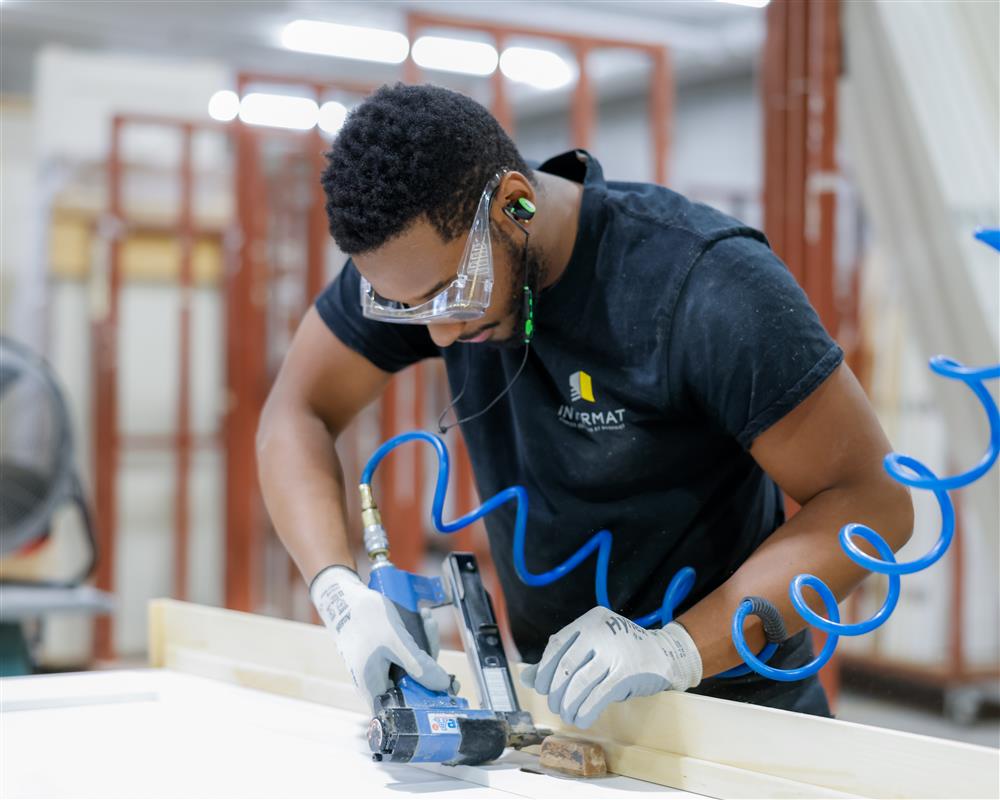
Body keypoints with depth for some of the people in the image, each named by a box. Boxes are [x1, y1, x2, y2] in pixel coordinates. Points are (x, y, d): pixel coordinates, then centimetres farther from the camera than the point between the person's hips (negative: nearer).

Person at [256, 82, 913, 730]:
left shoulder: (707, 283, -24)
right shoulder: (421, 251, -9)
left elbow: (872, 500, -22)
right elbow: (298, 414, -3)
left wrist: (678, 649, -32)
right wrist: (342, 594, -20)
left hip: (727, 698, -3)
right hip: (552, 683, 4)